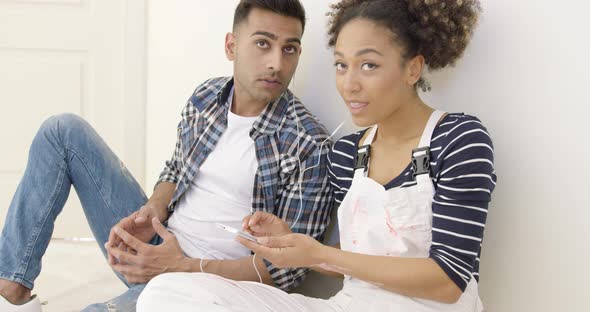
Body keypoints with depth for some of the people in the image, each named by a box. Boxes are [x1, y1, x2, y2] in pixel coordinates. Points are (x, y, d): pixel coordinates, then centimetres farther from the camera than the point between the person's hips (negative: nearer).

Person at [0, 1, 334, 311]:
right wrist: (153, 210, -8)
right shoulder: (206, 97, 0)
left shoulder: (309, 144, -17)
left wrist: (183, 267, -22)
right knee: (64, 130, 0)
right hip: (155, 243, 7)